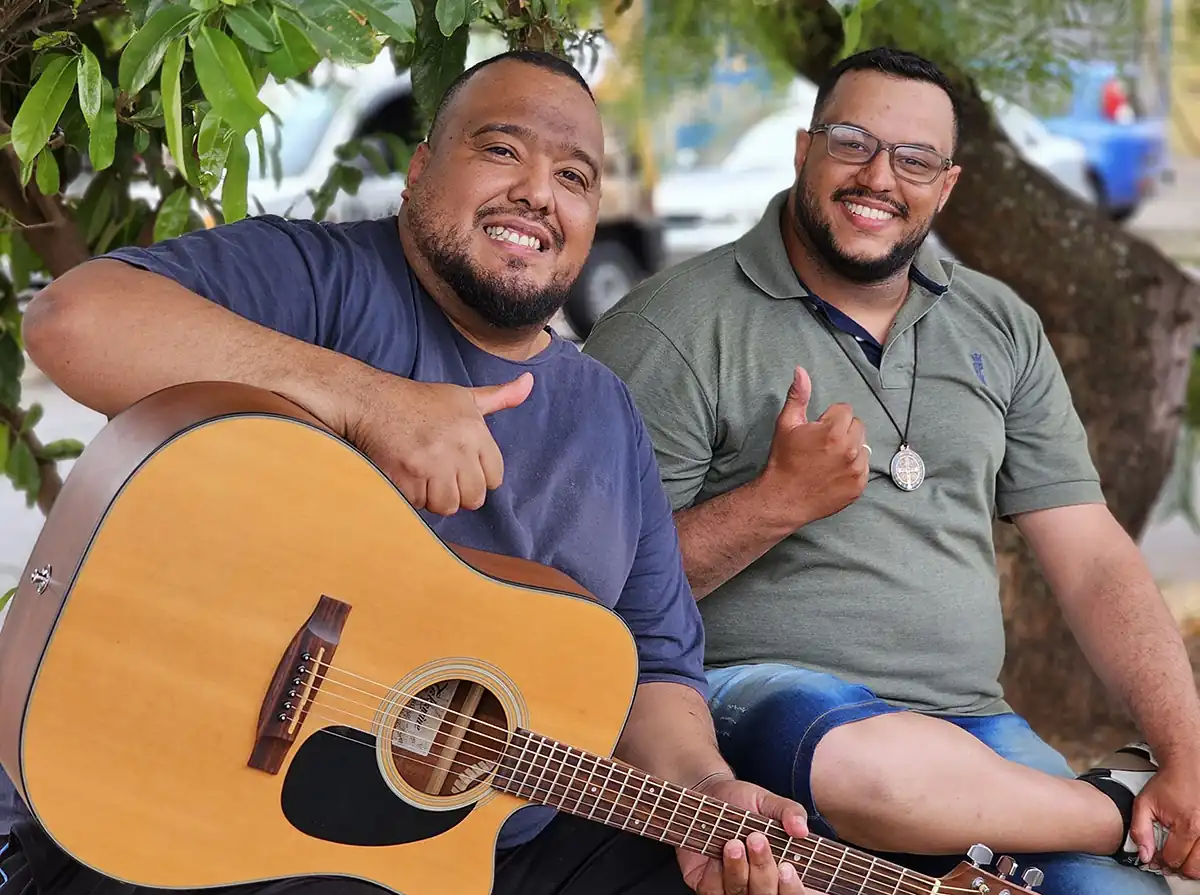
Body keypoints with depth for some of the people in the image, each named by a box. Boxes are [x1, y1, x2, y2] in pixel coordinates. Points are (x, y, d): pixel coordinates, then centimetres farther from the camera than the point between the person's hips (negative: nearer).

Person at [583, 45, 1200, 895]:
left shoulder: (1002, 329, 13)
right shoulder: (678, 326, -5)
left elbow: (1094, 558, 10)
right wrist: (778, 503, -19)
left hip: (965, 722, 3)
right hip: (754, 690, -3)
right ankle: (1121, 808, -12)